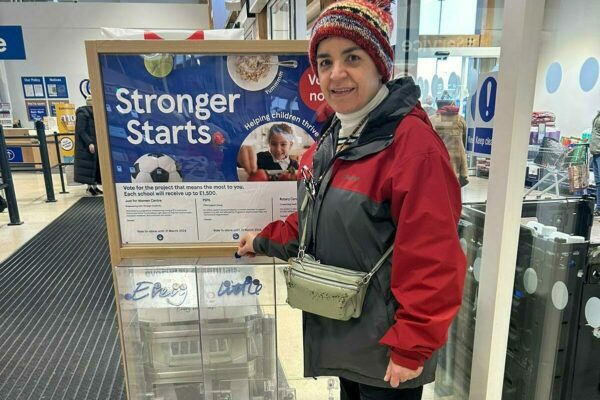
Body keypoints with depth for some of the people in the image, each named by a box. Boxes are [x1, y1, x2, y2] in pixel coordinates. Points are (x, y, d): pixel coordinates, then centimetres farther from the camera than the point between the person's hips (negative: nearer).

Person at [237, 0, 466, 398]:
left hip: (385, 350, -8)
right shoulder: (334, 137, 4)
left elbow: (432, 262, -24)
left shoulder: (413, 144, -24)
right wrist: (265, 241, 13)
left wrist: (412, 348, -19)